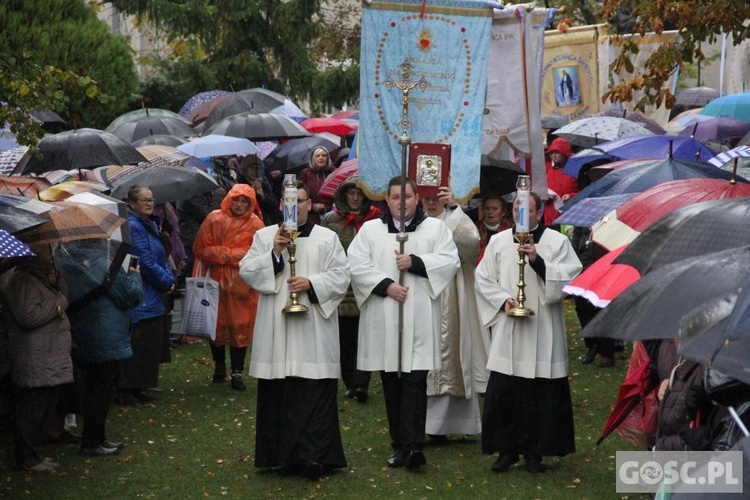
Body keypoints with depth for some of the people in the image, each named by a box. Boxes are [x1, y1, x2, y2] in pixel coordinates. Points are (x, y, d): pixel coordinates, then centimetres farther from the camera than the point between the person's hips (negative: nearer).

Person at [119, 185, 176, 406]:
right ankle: (126, 391, -2)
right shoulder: (132, 227, -15)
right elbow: (145, 262, -19)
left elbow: (161, 257, 19)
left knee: (150, 345, 12)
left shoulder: (151, 225, 16)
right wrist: (166, 282, -10)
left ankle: (136, 389, 18)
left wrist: (170, 278, 1)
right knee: (136, 344, -7)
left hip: (152, 298, 10)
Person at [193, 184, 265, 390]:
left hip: (242, 283, -1)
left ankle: (237, 372, 1)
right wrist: (235, 254, -11)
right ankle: (219, 366, 26)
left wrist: (223, 253, -13)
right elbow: (201, 249, -2)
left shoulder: (255, 225, -1)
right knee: (216, 323, 9)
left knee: (240, 326, -3)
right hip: (216, 280, 1)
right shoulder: (214, 219, 1)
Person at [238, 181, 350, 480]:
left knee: (315, 393, -8)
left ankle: (314, 456, -10)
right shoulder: (264, 236, 11)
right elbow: (246, 271, 3)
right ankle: (281, 455, 9)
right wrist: (274, 253, -10)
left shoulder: (327, 238, 9)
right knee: (277, 392, 1)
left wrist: (312, 283, -11)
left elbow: (341, 275, 3)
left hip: (314, 329, -1)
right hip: (275, 329, 1)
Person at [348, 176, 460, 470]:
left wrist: (415, 262, -12)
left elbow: (450, 261, 0)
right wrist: (385, 285, -12)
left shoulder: (436, 228, 11)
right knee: (391, 383, 4)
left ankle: (411, 445, -18)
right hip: (383, 318, 2)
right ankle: (401, 444, 11)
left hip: (419, 318, -2)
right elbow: (356, 264, 0)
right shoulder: (370, 230, 11)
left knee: (414, 380, -10)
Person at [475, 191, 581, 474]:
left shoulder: (556, 242, 2)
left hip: (543, 330, -2)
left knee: (541, 394, -1)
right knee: (502, 392, 0)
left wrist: (538, 260, -19)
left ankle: (534, 452, 10)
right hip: (508, 332, 2)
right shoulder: (498, 242, 9)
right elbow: (483, 278, 11)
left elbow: (570, 277, -8)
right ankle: (507, 450, 12)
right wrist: (503, 300, -5)